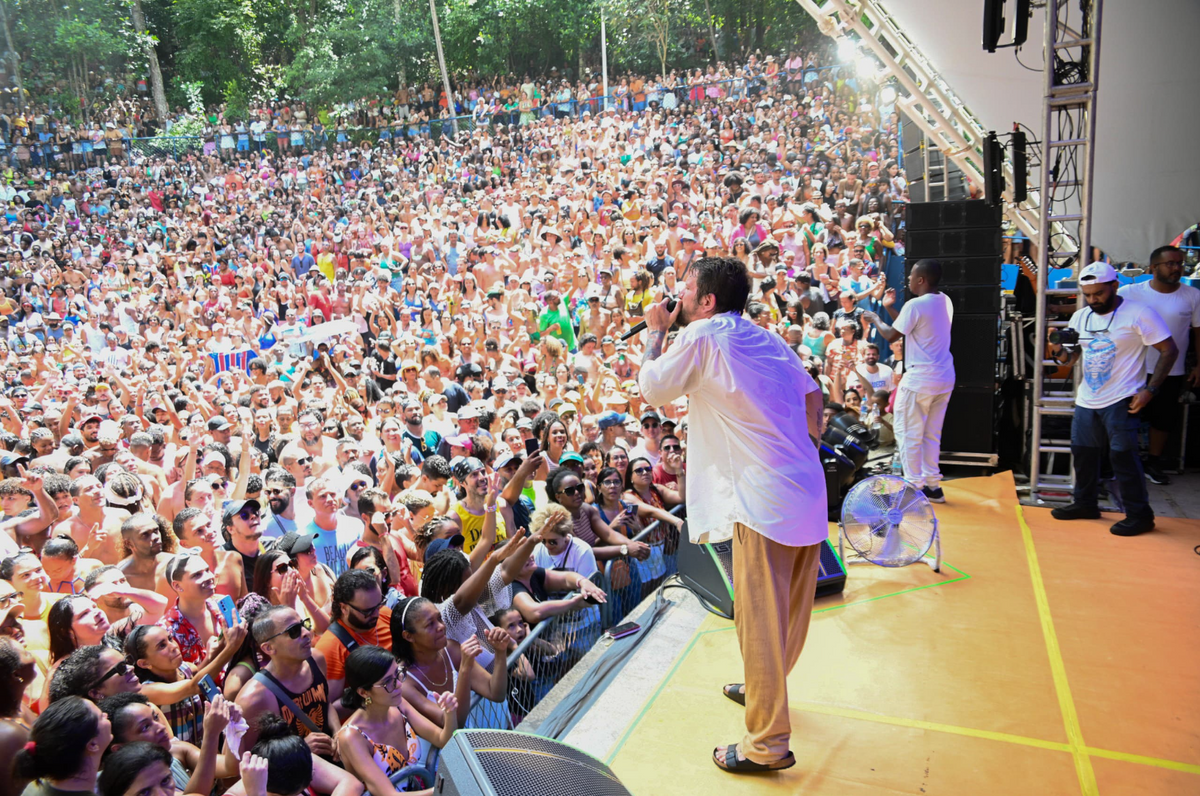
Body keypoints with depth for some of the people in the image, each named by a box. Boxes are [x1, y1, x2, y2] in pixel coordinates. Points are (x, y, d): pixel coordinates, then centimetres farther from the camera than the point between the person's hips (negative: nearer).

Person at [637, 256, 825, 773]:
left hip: (764, 501, -9)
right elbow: (811, 394, 17)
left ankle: (768, 744, 10)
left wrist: (655, 331, 13)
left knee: (760, 619, 1)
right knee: (790, 609, 22)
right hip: (807, 492, 9)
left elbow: (651, 389, 1)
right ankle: (765, 689, 45)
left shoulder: (701, 337, -7)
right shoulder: (766, 338, 14)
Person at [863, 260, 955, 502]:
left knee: (908, 434, 3)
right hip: (944, 377, 8)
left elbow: (891, 335, -9)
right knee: (931, 434, 15)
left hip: (920, 378, -8)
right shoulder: (945, 301, 8)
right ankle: (932, 486, 18)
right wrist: (889, 308, 18)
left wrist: (875, 319, 8)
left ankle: (915, 487, 5)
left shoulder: (915, 305, -17)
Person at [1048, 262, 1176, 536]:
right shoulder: (1080, 317, 8)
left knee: (1122, 455, -7)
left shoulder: (1139, 314, -10)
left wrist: (1149, 390, -15)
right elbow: (1070, 358, 13)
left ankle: (1139, 515, 6)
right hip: (1086, 400, 7)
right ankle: (1085, 503, 28)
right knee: (1082, 451, 12)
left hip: (1122, 400, -6)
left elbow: (1169, 351, -9)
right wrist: (1058, 349, -11)